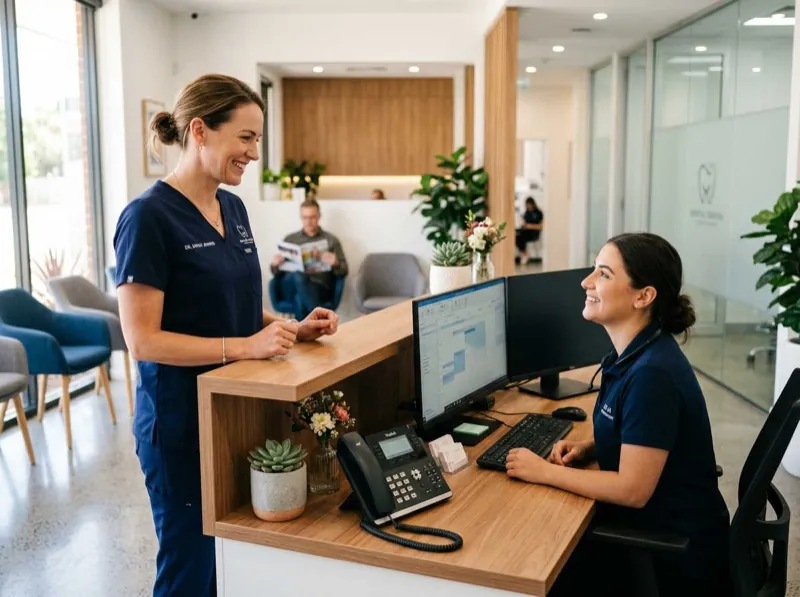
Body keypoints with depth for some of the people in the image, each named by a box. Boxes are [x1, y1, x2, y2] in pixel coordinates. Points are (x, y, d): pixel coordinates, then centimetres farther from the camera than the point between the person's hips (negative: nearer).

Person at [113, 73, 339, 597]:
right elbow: (142, 339, -20)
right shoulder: (149, 216, -17)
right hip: (183, 422, -7)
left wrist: (293, 328, -2)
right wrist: (245, 347, -27)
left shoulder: (233, 207, 6)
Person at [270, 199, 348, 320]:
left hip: (320, 288, -1)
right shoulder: (290, 239, 22)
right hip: (290, 289, 2)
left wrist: (335, 264, -13)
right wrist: (275, 265, -7)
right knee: (298, 276, -37)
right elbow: (277, 273, 18)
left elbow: (343, 271, 11)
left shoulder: (331, 240, 17)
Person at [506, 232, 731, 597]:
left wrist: (544, 472, -16)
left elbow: (632, 489, -24)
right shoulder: (635, 354, 0)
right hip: (653, 530, 8)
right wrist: (588, 450, -1)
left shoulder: (652, 373, -28)